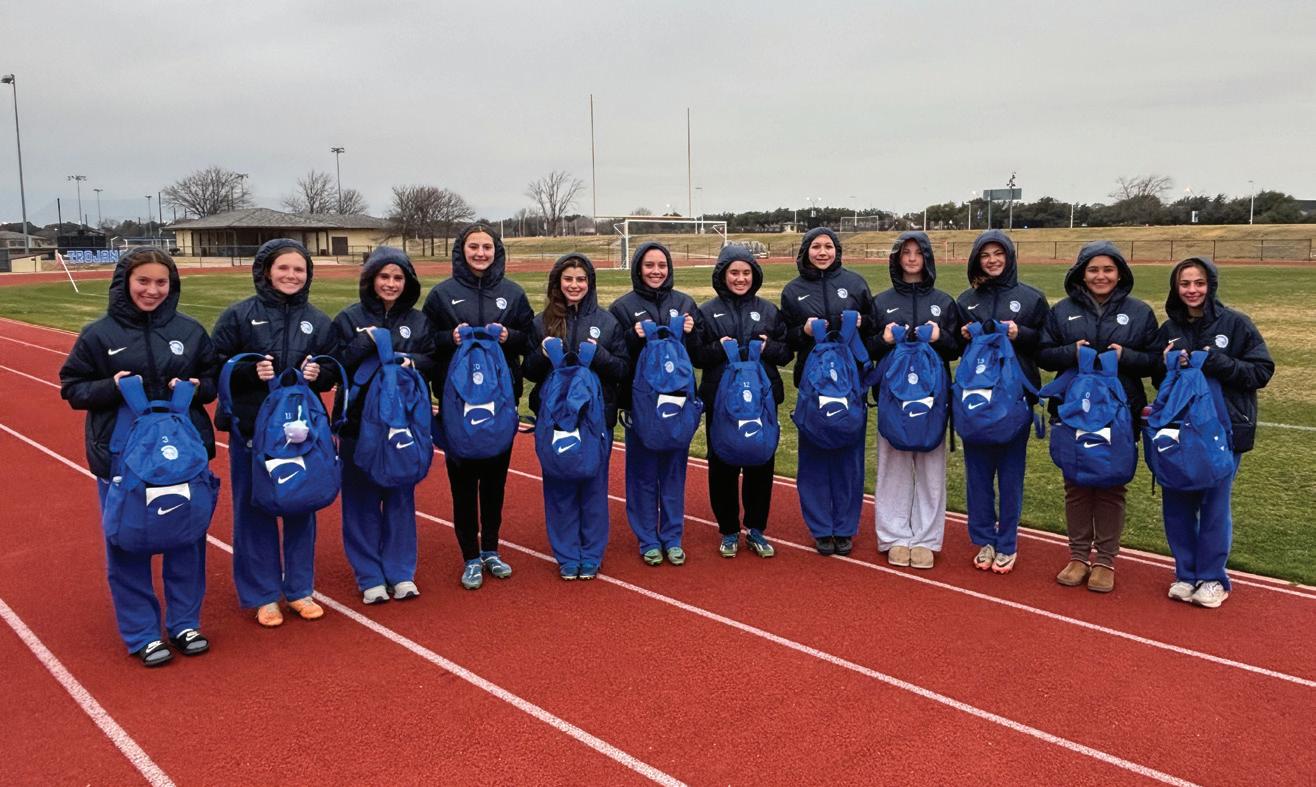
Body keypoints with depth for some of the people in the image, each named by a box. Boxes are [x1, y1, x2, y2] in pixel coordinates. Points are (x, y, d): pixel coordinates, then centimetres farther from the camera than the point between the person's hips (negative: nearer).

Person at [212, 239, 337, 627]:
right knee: (254, 510, 5)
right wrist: (250, 370, -20)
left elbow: (332, 374, 10)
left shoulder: (318, 321, 6)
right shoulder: (239, 315, -2)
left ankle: (300, 589, 25)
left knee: (301, 506, 10)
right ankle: (262, 595, 19)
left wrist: (318, 373, -11)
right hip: (251, 428, -2)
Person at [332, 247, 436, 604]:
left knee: (401, 498, 10)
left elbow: (433, 363, 2)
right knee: (362, 501, 4)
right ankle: (369, 576, 16)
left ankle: (401, 573, 21)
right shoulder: (349, 319, 0)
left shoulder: (418, 321, 8)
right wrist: (366, 342, -19)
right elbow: (335, 365, -8)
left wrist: (412, 361, -17)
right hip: (360, 425, -2)